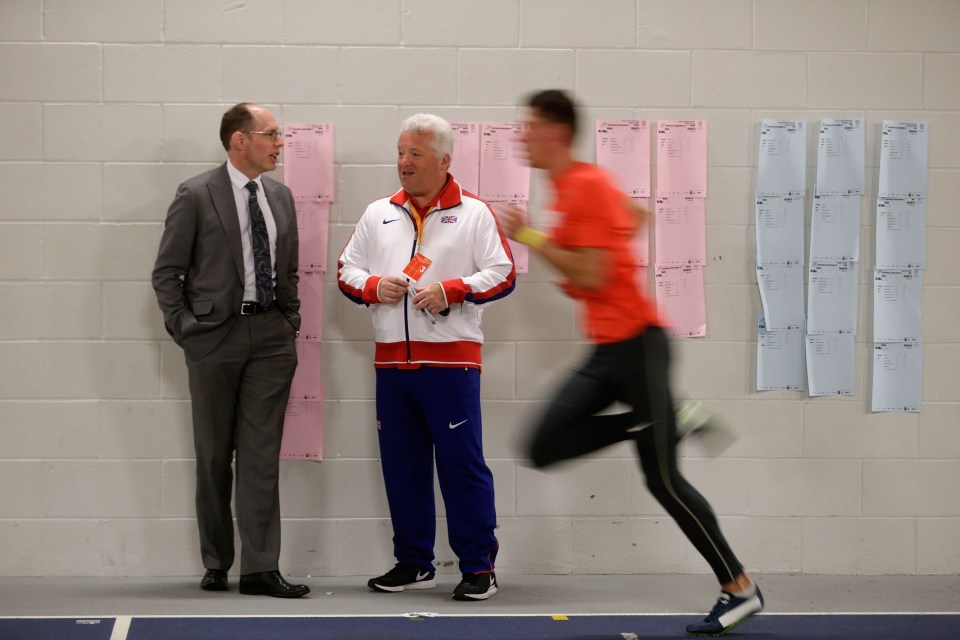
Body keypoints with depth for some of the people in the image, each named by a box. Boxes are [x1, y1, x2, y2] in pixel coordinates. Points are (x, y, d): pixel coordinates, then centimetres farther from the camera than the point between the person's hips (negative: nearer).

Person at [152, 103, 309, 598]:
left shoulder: (280, 196, 11)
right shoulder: (196, 196, -5)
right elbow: (166, 273, -3)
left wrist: (291, 322, 10)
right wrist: (185, 330, -8)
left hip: (271, 336, 4)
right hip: (216, 334, -4)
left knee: (261, 455, 0)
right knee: (214, 455, 5)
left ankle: (260, 569, 0)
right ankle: (215, 566, 16)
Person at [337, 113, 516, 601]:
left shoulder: (474, 213, 3)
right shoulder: (378, 214, 15)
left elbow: (502, 273, -2)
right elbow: (347, 269, 18)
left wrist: (450, 291, -14)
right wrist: (373, 286, -3)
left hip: (451, 359, -4)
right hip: (392, 360, 5)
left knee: (462, 462, -5)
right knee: (401, 464, 8)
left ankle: (478, 566, 2)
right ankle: (413, 563, 19)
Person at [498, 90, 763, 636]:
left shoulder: (587, 186, -15)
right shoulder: (568, 188, 14)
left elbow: (591, 276, -22)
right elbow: (636, 216, 30)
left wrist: (529, 237, -15)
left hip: (635, 344, -9)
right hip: (605, 351, 9)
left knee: (663, 479, -6)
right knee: (545, 447, -2)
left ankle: (741, 589, 4)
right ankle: (654, 419, 5)